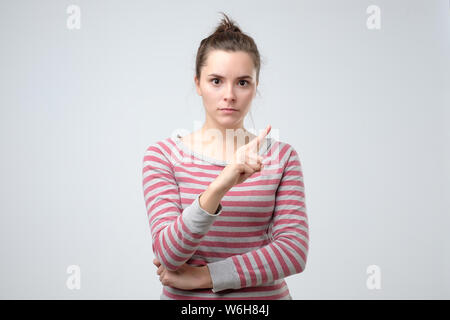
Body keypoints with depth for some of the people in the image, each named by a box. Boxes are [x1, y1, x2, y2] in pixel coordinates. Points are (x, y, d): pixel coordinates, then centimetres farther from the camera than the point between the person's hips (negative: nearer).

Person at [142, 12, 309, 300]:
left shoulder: (282, 157, -3)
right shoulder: (163, 155, -7)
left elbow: (294, 251, -10)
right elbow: (168, 253, -18)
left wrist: (203, 276, -16)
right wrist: (219, 187, -33)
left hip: (266, 295, 1)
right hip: (184, 299, -1)